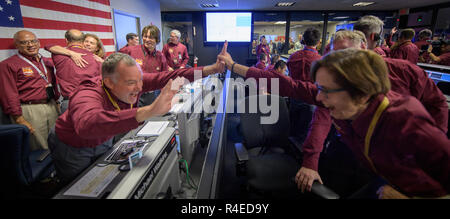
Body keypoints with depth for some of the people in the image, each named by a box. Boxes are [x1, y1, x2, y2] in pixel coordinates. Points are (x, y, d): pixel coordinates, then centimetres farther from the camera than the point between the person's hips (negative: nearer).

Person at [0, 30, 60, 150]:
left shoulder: (47, 62, 14)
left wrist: (56, 102, 17)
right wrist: (19, 120, -13)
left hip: (52, 107, 6)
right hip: (29, 111, -6)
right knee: (39, 150, -1)